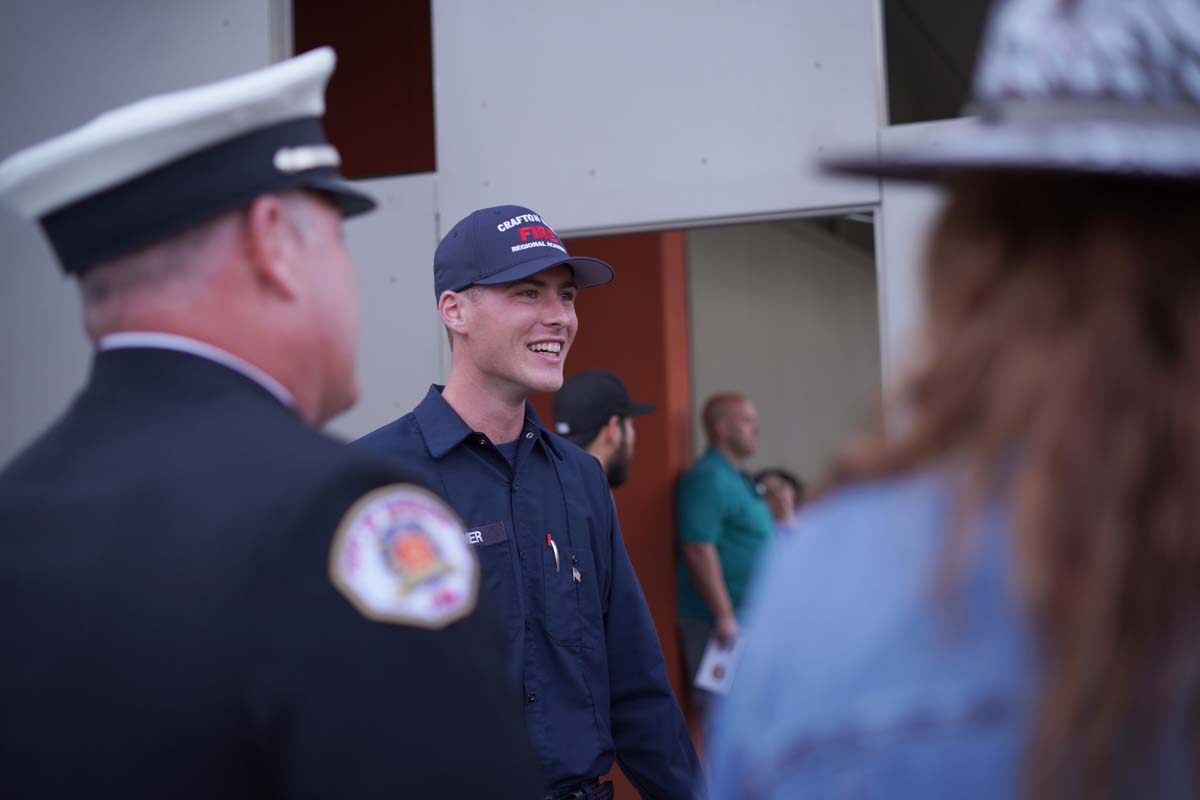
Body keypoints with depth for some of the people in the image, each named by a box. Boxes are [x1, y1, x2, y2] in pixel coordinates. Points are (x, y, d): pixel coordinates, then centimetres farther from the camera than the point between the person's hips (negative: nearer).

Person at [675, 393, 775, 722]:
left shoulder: (735, 479, 18)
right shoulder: (708, 479, -14)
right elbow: (698, 550, -22)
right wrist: (724, 615, -24)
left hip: (746, 618, 10)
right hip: (718, 620, -10)